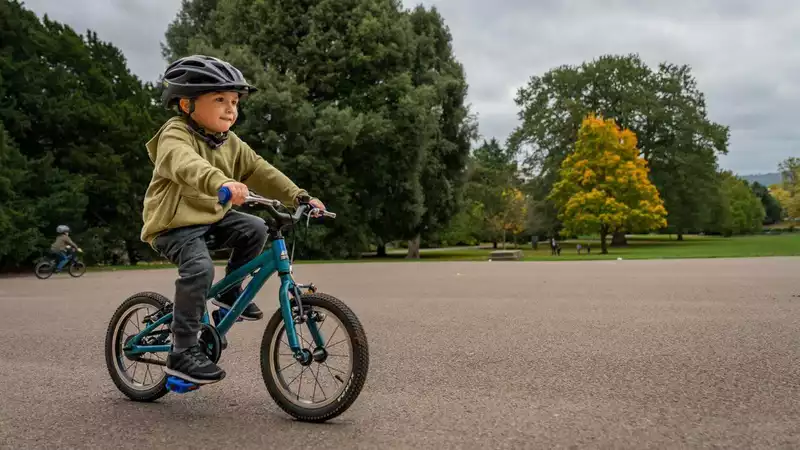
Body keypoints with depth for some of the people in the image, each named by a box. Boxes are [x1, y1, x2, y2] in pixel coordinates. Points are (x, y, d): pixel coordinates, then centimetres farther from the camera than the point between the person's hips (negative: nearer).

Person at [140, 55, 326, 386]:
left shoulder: (230, 144, 8)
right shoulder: (175, 135, -17)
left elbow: (260, 171, 6)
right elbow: (187, 165, -39)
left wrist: (298, 196, -5)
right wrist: (222, 183, -59)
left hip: (213, 217, 8)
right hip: (174, 224, -7)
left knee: (255, 229, -11)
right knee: (200, 268, -30)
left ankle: (229, 293, 9)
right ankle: (182, 353, -22)